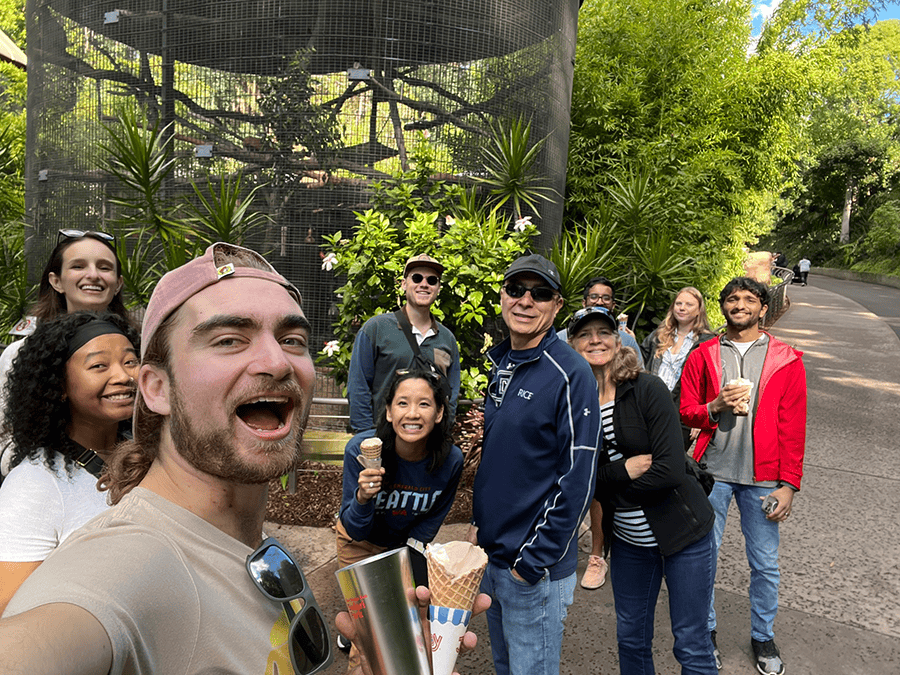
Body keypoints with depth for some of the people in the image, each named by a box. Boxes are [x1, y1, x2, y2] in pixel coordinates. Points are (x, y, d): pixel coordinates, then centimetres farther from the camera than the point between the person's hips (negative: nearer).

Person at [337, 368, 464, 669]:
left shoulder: (451, 459, -27)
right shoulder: (360, 449, -34)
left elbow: (436, 515, -5)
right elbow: (355, 531, -27)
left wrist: (413, 546, -13)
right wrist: (363, 498, -44)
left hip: (408, 541, 2)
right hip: (361, 542, -2)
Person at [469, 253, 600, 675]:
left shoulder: (570, 374, -18)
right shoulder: (501, 365, 5)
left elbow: (578, 480, -19)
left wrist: (534, 561, -17)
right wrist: (479, 522, 12)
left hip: (535, 568, -7)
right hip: (489, 554, 7)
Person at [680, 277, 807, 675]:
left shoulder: (786, 360, 2)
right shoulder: (702, 356, 4)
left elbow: (793, 429, 1)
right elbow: (685, 412, 6)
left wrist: (788, 484, -4)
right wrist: (716, 406, -14)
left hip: (762, 478, 0)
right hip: (712, 472, 1)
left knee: (765, 564, 10)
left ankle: (762, 636, 33)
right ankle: (705, 630, 31)